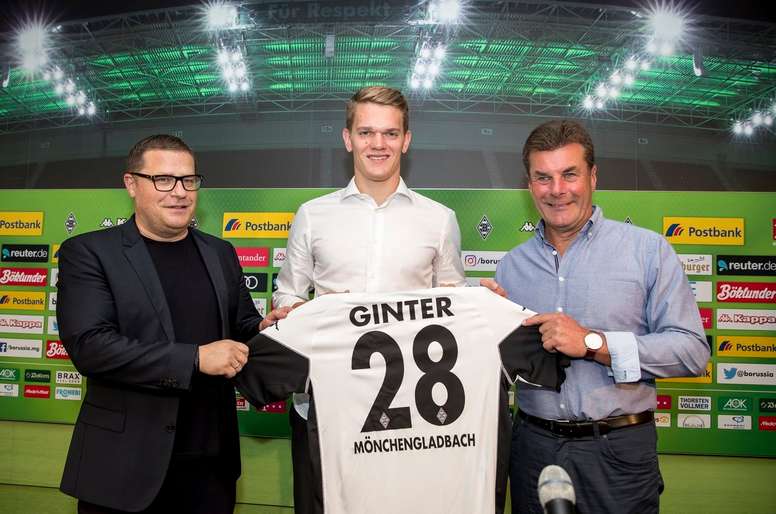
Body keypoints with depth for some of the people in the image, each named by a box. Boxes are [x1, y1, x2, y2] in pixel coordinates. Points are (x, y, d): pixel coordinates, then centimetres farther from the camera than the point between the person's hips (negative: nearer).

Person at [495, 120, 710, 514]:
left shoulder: (648, 250, -4)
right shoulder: (512, 265, 5)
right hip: (533, 446, 3)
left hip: (618, 450, -2)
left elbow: (692, 351, -11)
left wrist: (593, 343, -19)